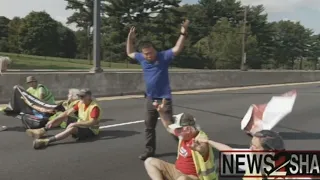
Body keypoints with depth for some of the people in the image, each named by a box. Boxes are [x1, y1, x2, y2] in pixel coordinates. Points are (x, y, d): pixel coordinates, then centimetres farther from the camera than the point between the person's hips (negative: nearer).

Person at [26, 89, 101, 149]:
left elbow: (92, 123, -33)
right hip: (80, 125, 8)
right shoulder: (81, 103, 1)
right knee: (62, 117, 0)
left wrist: (76, 123, -36)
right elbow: (67, 112, -2)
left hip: (91, 130, -8)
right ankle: (41, 131, -9)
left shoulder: (94, 107, -22)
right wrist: (53, 121, -9)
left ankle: (47, 141, -46)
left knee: (72, 128, -37)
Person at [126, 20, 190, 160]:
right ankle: (149, 150, 30)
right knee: (149, 127, 15)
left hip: (164, 98, -6)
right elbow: (130, 53, 21)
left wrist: (183, 33, -28)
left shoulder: (163, 57, -11)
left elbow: (177, 49, -19)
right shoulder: (142, 58, 3)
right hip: (150, 99, 6)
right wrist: (130, 39, 13)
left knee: (170, 125, -4)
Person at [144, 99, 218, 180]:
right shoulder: (184, 134, -1)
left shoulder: (201, 141, -25)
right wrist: (162, 112, 3)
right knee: (149, 162, 5)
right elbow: (169, 127, 16)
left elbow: (203, 149, -51)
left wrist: (198, 148, -76)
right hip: (177, 171, 9)